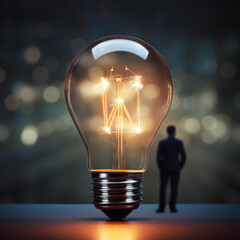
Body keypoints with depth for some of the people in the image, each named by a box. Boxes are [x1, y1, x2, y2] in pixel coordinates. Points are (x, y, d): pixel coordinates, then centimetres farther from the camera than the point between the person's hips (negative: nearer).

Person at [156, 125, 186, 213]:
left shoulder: (161, 142, -4)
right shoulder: (179, 142, -2)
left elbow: (158, 156, -11)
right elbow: (183, 156, -6)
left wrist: (160, 167, 2)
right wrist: (180, 167, 6)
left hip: (165, 168, 0)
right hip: (175, 168, 0)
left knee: (162, 188, 3)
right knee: (174, 188, 4)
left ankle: (161, 207, -1)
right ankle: (172, 207, 1)